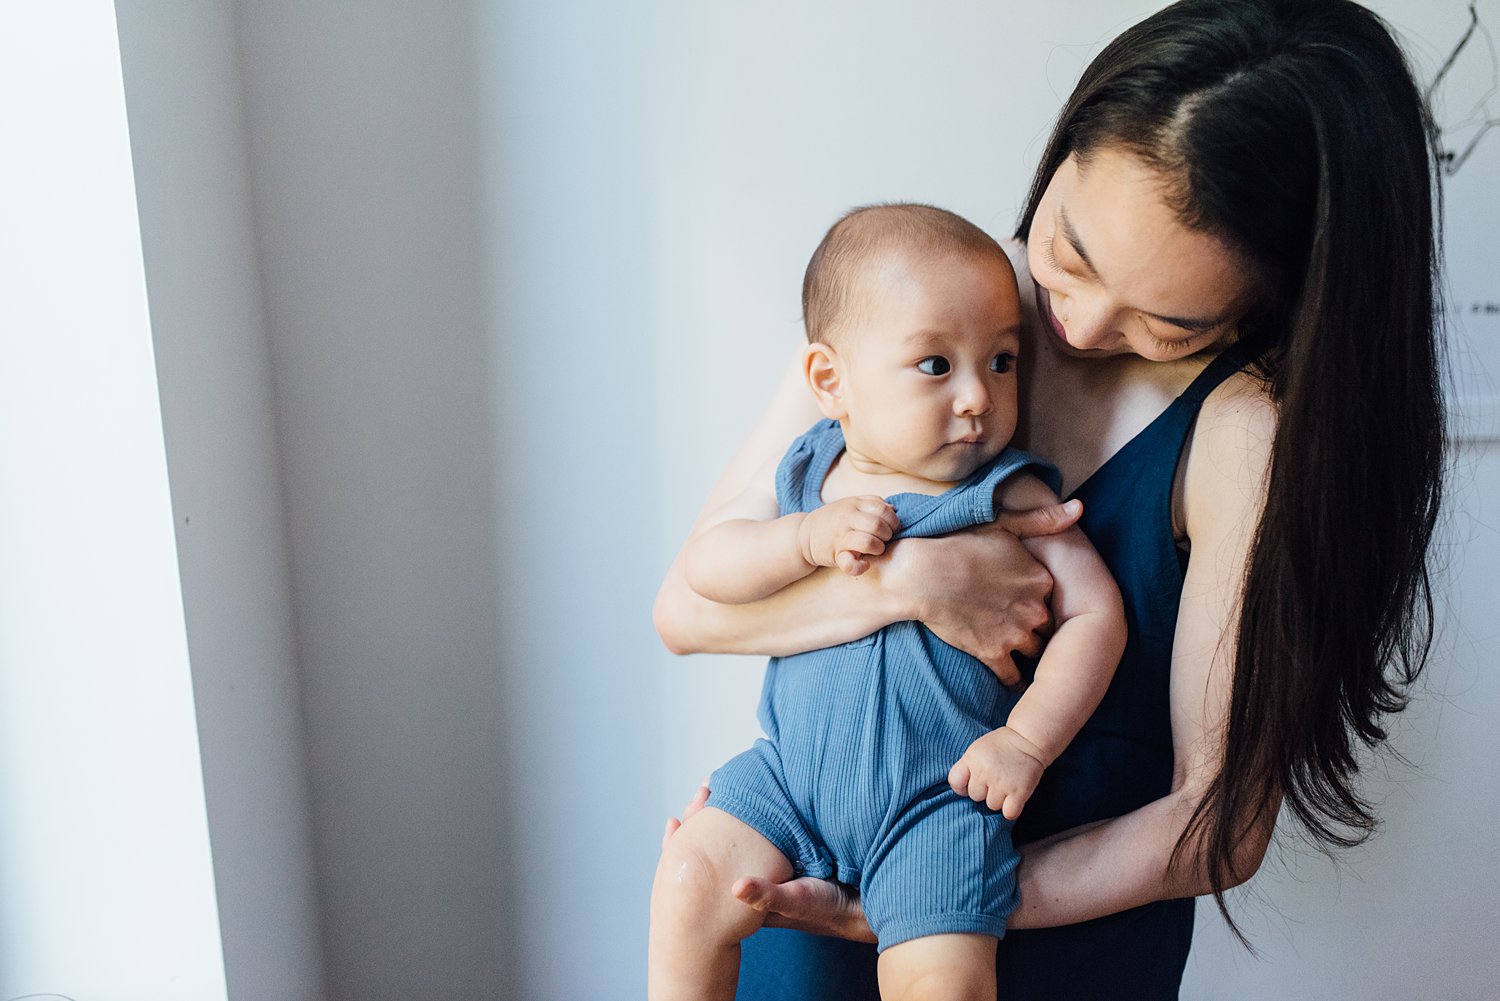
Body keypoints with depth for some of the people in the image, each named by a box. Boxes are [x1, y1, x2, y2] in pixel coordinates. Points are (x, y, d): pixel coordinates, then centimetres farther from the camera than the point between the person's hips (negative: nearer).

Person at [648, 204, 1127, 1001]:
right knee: (689, 883, -10)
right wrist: (808, 537, -20)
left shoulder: (1008, 498, -7)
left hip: (939, 800, -2)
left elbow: (1095, 614, -7)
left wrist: (1027, 738, -17)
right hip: (790, 771, 3)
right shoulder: (803, 472, 1)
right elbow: (703, 563, -3)